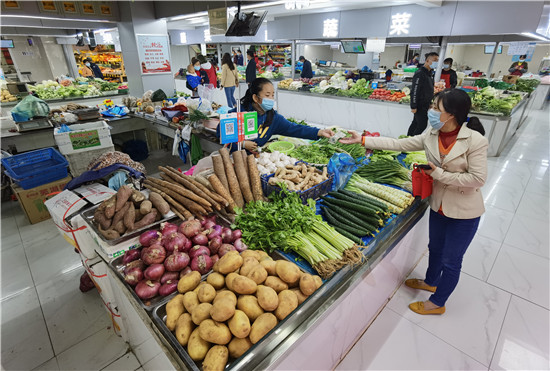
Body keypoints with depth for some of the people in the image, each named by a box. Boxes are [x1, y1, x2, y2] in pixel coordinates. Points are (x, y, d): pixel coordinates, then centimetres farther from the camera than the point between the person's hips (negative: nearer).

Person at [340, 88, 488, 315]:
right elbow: (398, 144, -5)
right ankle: (430, 282, 53)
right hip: (438, 205, 6)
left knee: (451, 261, 10)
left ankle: (437, 303, 33)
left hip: (464, 212, -6)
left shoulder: (474, 141, -22)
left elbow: (478, 178, -22)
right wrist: (363, 140, -8)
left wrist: (439, 174, -23)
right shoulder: (431, 137, -5)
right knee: (435, 248, 26)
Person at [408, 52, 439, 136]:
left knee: (415, 123, 14)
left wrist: (430, 103, 21)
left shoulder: (429, 73, 13)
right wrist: (413, 107, -21)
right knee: (422, 125, -8)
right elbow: (414, 91, -20)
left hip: (425, 105, 9)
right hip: (420, 106, -9)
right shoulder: (420, 73, -16)